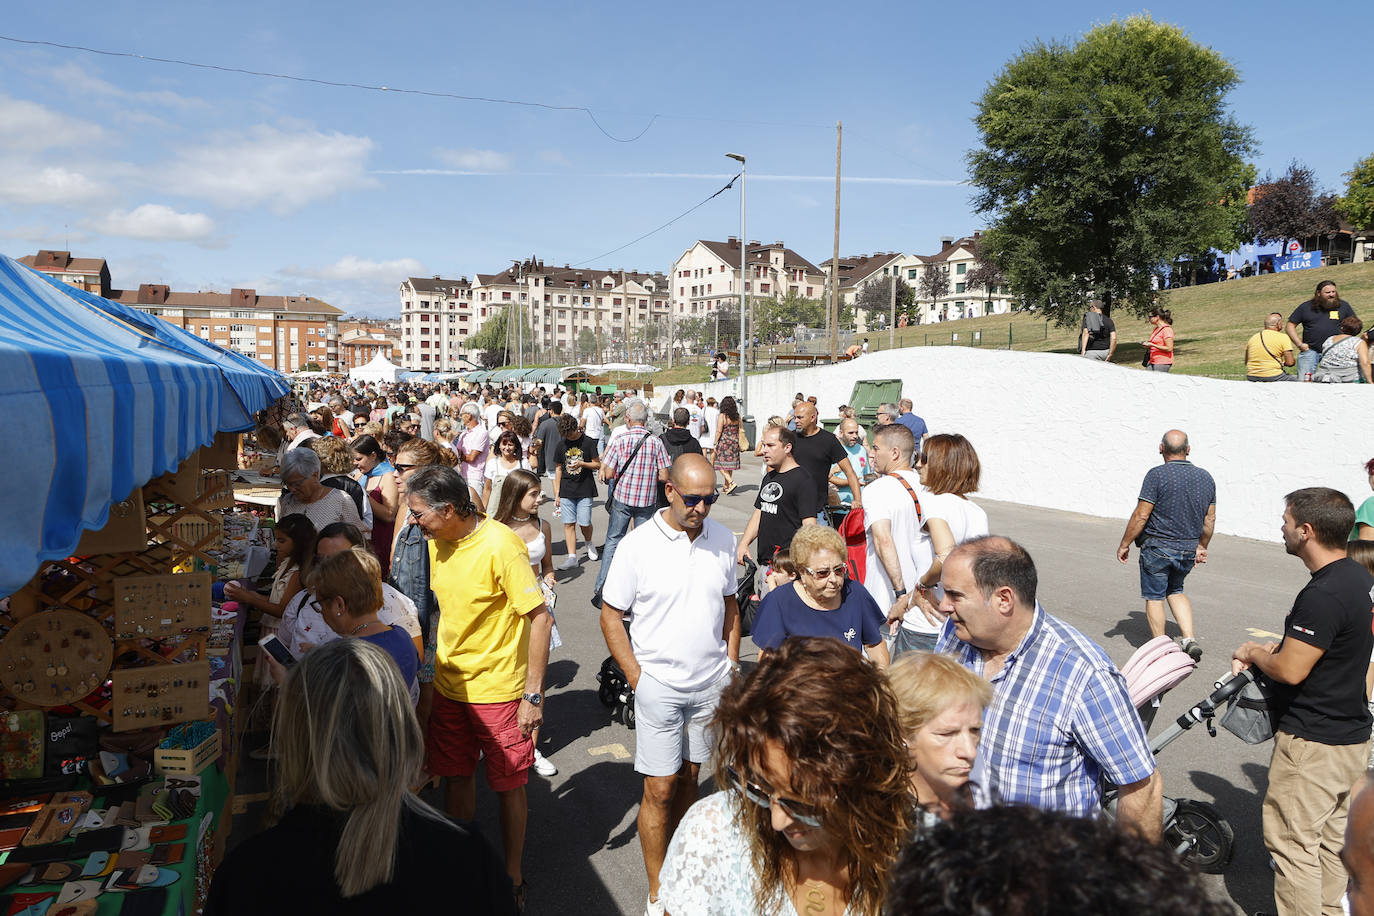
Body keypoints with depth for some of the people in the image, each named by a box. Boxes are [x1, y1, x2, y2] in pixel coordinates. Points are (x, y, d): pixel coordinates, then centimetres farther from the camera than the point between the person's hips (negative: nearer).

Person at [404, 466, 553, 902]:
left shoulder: (501, 546, -23)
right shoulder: (437, 542, 0)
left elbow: (541, 618, -20)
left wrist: (534, 695, -20)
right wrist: (437, 668, 15)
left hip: (498, 689, -6)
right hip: (449, 684, 6)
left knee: (508, 785, 8)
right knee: (457, 776, 17)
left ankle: (512, 875, 27)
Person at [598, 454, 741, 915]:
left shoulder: (723, 539, -1)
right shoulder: (638, 544, -13)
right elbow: (610, 615, -5)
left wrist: (731, 663, 7)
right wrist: (636, 677, -9)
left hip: (712, 683, 4)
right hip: (659, 685, -3)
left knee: (689, 776, 16)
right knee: (660, 789, 2)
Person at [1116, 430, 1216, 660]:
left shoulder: (1157, 475, -16)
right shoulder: (1206, 477, 4)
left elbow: (1141, 515, -17)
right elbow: (1210, 519, 11)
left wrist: (1124, 544, -7)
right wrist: (1201, 547, 24)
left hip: (1158, 547, -6)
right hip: (1189, 549, 6)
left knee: (1154, 597, 7)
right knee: (1175, 591, 24)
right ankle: (1189, 639, 11)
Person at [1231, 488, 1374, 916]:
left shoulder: (1323, 595, -27)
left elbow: (1290, 670, -25)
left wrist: (1254, 653, -7)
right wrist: (1273, 648, 6)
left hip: (1312, 744, -10)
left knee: (1291, 840, 2)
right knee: (1330, 837, 21)